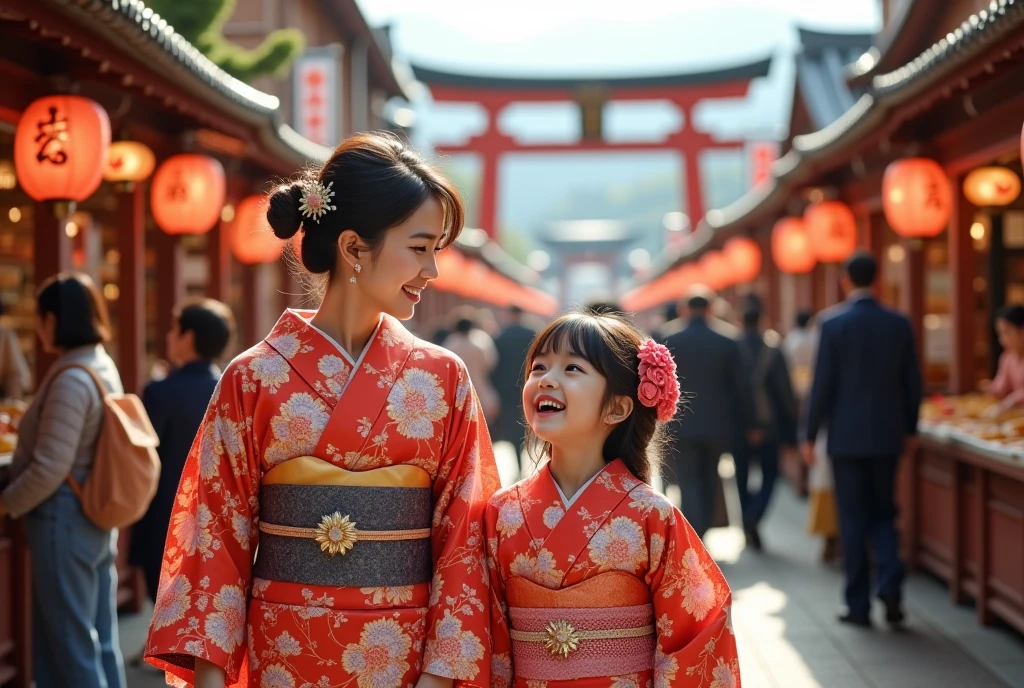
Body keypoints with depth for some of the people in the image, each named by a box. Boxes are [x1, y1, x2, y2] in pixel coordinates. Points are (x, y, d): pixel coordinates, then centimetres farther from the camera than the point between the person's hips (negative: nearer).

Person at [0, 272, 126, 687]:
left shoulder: (71, 379, -19)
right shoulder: (104, 367, 10)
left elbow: (50, 468, -21)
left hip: (65, 519, -9)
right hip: (96, 517, 9)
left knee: (71, 642, 0)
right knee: (100, 637, 14)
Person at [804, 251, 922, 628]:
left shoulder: (834, 325, -9)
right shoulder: (899, 324, 0)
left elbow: (822, 385, -9)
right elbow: (912, 382, 5)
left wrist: (810, 436, 0)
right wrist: (910, 430, 17)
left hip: (847, 437, -3)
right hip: (887, 436, 3)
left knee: (853, 519, 5)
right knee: (883, 514, 15)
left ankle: (859, 606, 7)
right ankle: (890, 586, -5)